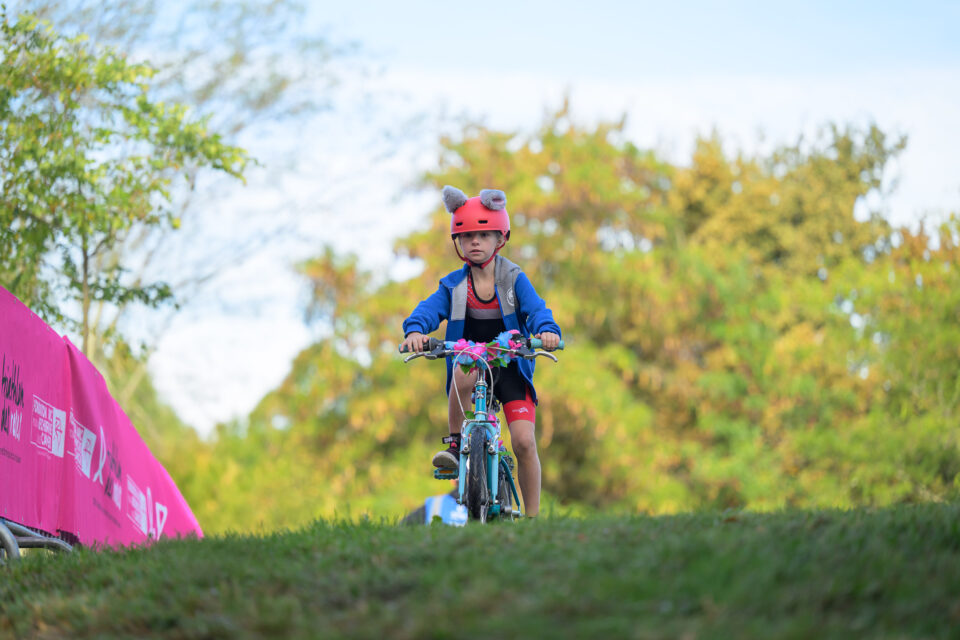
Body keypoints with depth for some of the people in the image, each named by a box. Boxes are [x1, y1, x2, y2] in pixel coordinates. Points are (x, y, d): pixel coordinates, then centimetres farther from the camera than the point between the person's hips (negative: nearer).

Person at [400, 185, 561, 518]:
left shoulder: (514, 280, -2)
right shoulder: (454, 285, 0)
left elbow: (535, 308, -16)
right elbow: (430, 308, -15)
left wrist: (547, 329, -39)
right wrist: (415, 329, -38)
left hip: (510, 368, 0)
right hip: (471, 360, 0)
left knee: (524, 441, -13)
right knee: (464, 372, -38)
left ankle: (533, 517, 0)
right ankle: (454, 442, -17)